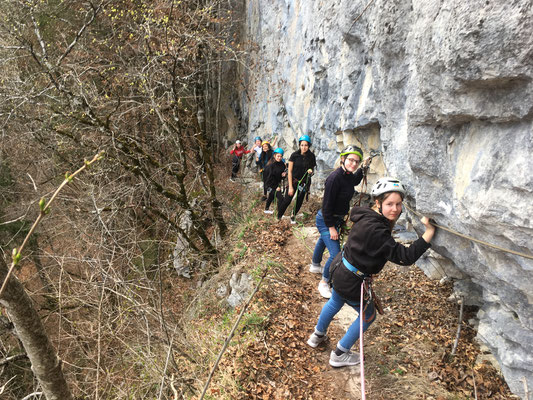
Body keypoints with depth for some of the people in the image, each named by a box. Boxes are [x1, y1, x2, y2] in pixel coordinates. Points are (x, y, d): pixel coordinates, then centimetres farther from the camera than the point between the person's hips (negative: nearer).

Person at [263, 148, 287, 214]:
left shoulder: (282, 164, 1)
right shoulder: (271, 165, -19)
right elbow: (270, 177, -19)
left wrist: (284, 175, -12)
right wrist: (276, 187, -20)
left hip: (277, 184, 8)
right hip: (270, 184, -8)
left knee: (271, 196, 24)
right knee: (280, 198, -15)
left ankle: (266, 209, 43)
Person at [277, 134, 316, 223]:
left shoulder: (311, 156, -7)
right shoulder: (294, 155, -14)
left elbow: (312, 168, 8)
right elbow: (290, 171, -11)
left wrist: (311, 171, -19)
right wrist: (290, 187, -15)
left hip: (304, 182, 3)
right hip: (294, 180, -2)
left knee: (299, 200, 7)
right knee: (287, 199, -7)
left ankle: (293, 216, 28)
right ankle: (279, 216, 10)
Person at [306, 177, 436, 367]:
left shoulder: (367, 217, -8)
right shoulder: (375, 230, -34)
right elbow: (406, 257, -32)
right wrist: (429, 232, -32)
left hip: (339, 268, 9)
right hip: (352, 282, -8)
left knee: (335, 302, 34)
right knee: (368, 316, 19)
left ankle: (317, 335, 61)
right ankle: (340, 355, 35)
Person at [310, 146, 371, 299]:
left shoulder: (348, 175, -3)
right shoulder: (335, 177, -29)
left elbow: (354, 182, 25)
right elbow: (327, 205, -26)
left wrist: (363, 167, 11)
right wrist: (331, 227, -22)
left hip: (336, 218, 9)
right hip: (326, 220, -9)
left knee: (323, 241, 30)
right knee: (336, 254, -11)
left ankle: (315, 266, 56)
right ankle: (324, 283, 12)